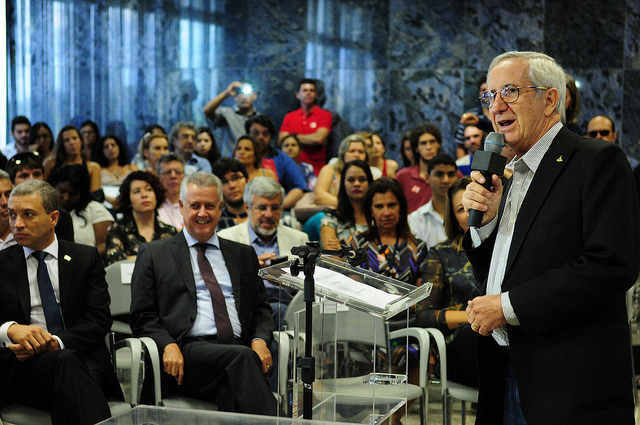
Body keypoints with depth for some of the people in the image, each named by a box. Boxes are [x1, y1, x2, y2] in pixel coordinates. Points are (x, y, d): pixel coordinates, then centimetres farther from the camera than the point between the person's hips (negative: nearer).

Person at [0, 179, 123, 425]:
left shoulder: (86, 258, 15)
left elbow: (99, 318, 3)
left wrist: (57, 341, -15)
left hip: (83, 356, 0)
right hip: (23, 365, 0)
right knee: (65, 361, -35)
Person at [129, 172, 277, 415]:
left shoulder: (243, 255, 25)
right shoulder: (153, 254, 16)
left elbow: (261, 309, 22)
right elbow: (142, 317, 10)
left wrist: (260, 340, -1)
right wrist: (168, 345, -11)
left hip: (240, 347, 2)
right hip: (188, 352, -2)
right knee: (242, 356, -34)